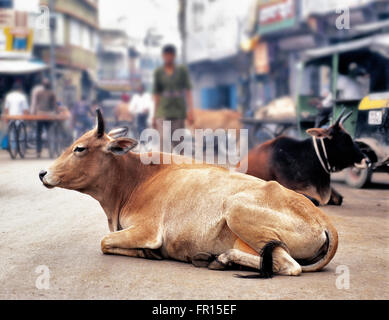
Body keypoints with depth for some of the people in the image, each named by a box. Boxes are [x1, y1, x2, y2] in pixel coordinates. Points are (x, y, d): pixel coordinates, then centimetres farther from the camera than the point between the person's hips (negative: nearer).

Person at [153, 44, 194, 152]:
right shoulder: (158, 72, 4)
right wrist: (155, 116, 5)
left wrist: (190, 111, -11)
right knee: (164, 143, -14)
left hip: (179, 112, 1)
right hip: (163, 112, -1)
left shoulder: (182, 71, 3)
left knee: (177, 143, 3)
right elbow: (157, 95, 6)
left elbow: (188, 91, -1)